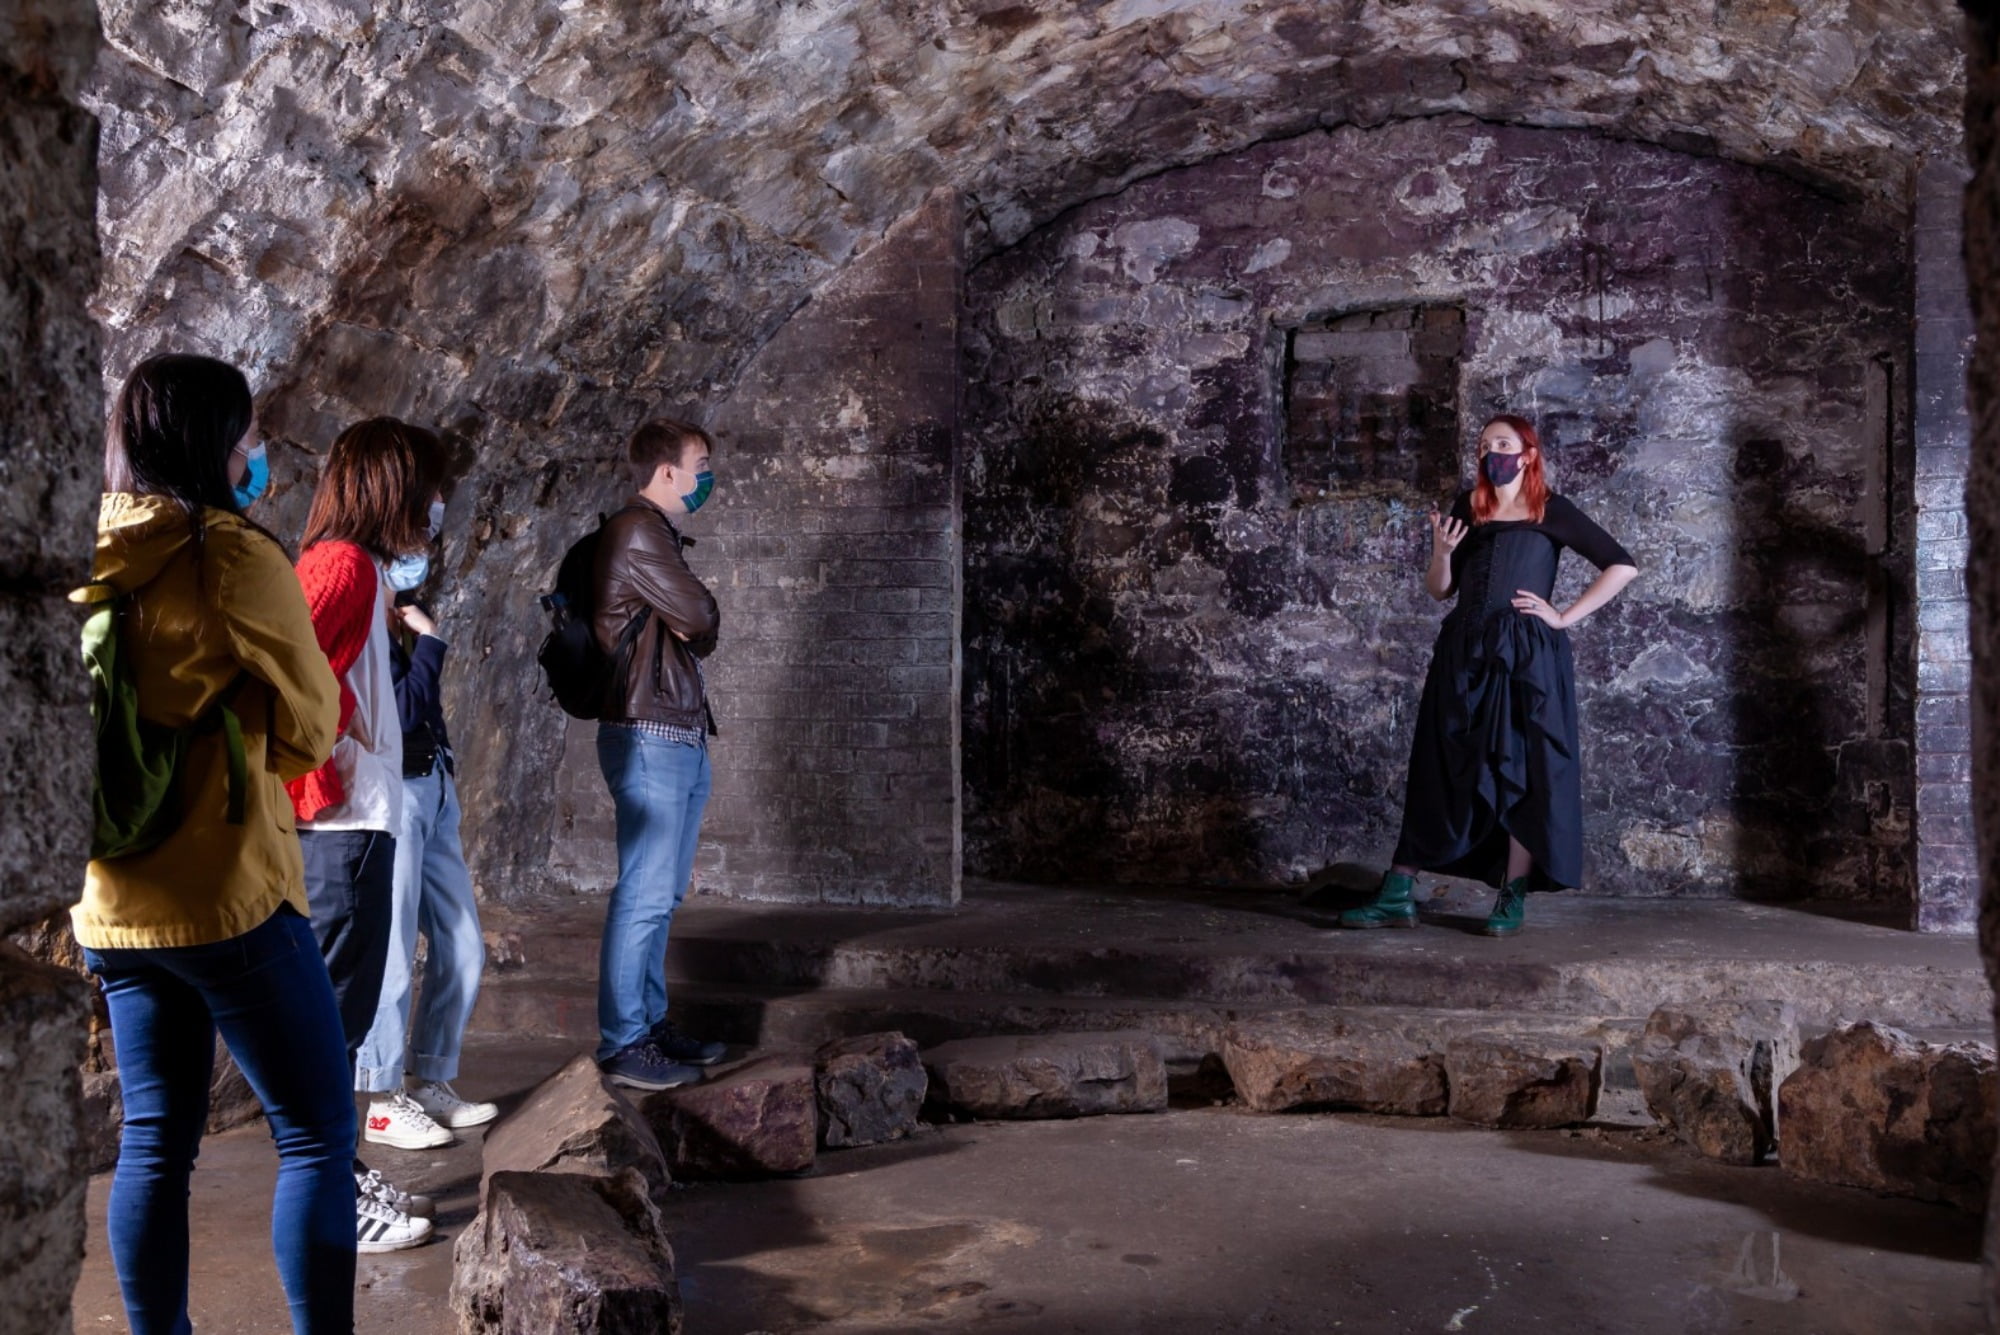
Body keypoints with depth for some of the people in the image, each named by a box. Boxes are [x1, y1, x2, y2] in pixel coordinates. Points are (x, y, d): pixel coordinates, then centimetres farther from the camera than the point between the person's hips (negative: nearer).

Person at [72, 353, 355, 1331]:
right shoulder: (235, 556, -12)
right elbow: (309, 731, -6)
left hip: (111, 901, 7)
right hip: (227, 895, -7)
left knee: (156, 1141, 15)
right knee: (317, 1136, 2)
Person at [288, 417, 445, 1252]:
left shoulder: (358, 567, 15)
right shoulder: (345, 563, -14)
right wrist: (323, 780, -17)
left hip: (357, 818, 10)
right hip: (345, 823, -10)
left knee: (341, 1007, 16)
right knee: (335, 1010, -2)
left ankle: (340, 1175, 28)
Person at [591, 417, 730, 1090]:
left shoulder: (660, 535, 21)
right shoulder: (636, 531, -10)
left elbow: (691, 634, 17)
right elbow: (702, 617, -15)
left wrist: (690, 631, -3)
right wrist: (699, 626, 6)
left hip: (682, 737, 10)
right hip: (649, 737, -10)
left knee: (662, 894, 13)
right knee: (644, 895, -7)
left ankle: (651, 1023, 20)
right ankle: (622, 1043, -2)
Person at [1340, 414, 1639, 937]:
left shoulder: (1551, 512, 3)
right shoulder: (1468, 506, 13)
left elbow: (1623, 566, 1)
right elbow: (1440, 590, 13)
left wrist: (1565, 617, -4)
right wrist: (1441, 552, -7)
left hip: (1527, 655, -4)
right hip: (1464, 652, 4)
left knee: (1523, 772, 0)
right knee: (1440, 769, 3)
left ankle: (1513, 900, 8)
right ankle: (1398, 896, 3)